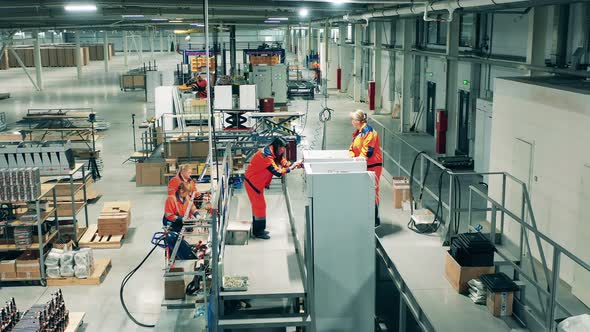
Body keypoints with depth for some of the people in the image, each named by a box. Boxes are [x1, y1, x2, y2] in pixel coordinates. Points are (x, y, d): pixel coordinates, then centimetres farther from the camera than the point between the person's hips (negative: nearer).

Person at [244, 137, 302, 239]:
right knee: (260, 205, -2)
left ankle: (257, 230, 28)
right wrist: (291, 168, -25)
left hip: (258, 181, 10)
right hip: (252, 182, -10)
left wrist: (295, 164, -15)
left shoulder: (274, 153, 1)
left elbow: (284, 162, 1)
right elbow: (277, 172, -32)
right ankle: (258, 232, 8)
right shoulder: (266, 156, -30)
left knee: (257, 205, 17)